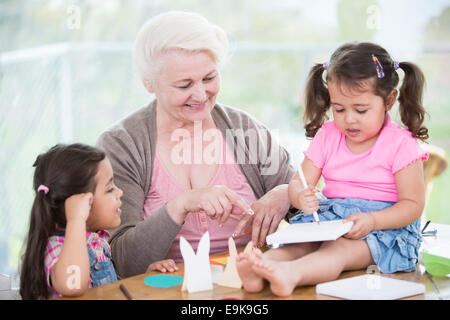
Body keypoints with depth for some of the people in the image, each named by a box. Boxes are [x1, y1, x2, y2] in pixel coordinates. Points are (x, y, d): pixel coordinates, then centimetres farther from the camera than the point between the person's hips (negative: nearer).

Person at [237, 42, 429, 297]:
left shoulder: (400, 144, -4)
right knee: (300, 241, -26)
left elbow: (413, 204, -8)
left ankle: (290, 274, -63)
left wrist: (371, 221, -25)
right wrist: (302, 196, -20)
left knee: (340, 248, -35)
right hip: (329, 217, 5)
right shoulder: (327, 136, 9)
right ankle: (257, 270, -54)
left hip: (386, 224, -5)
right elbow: (298, 183, 7)